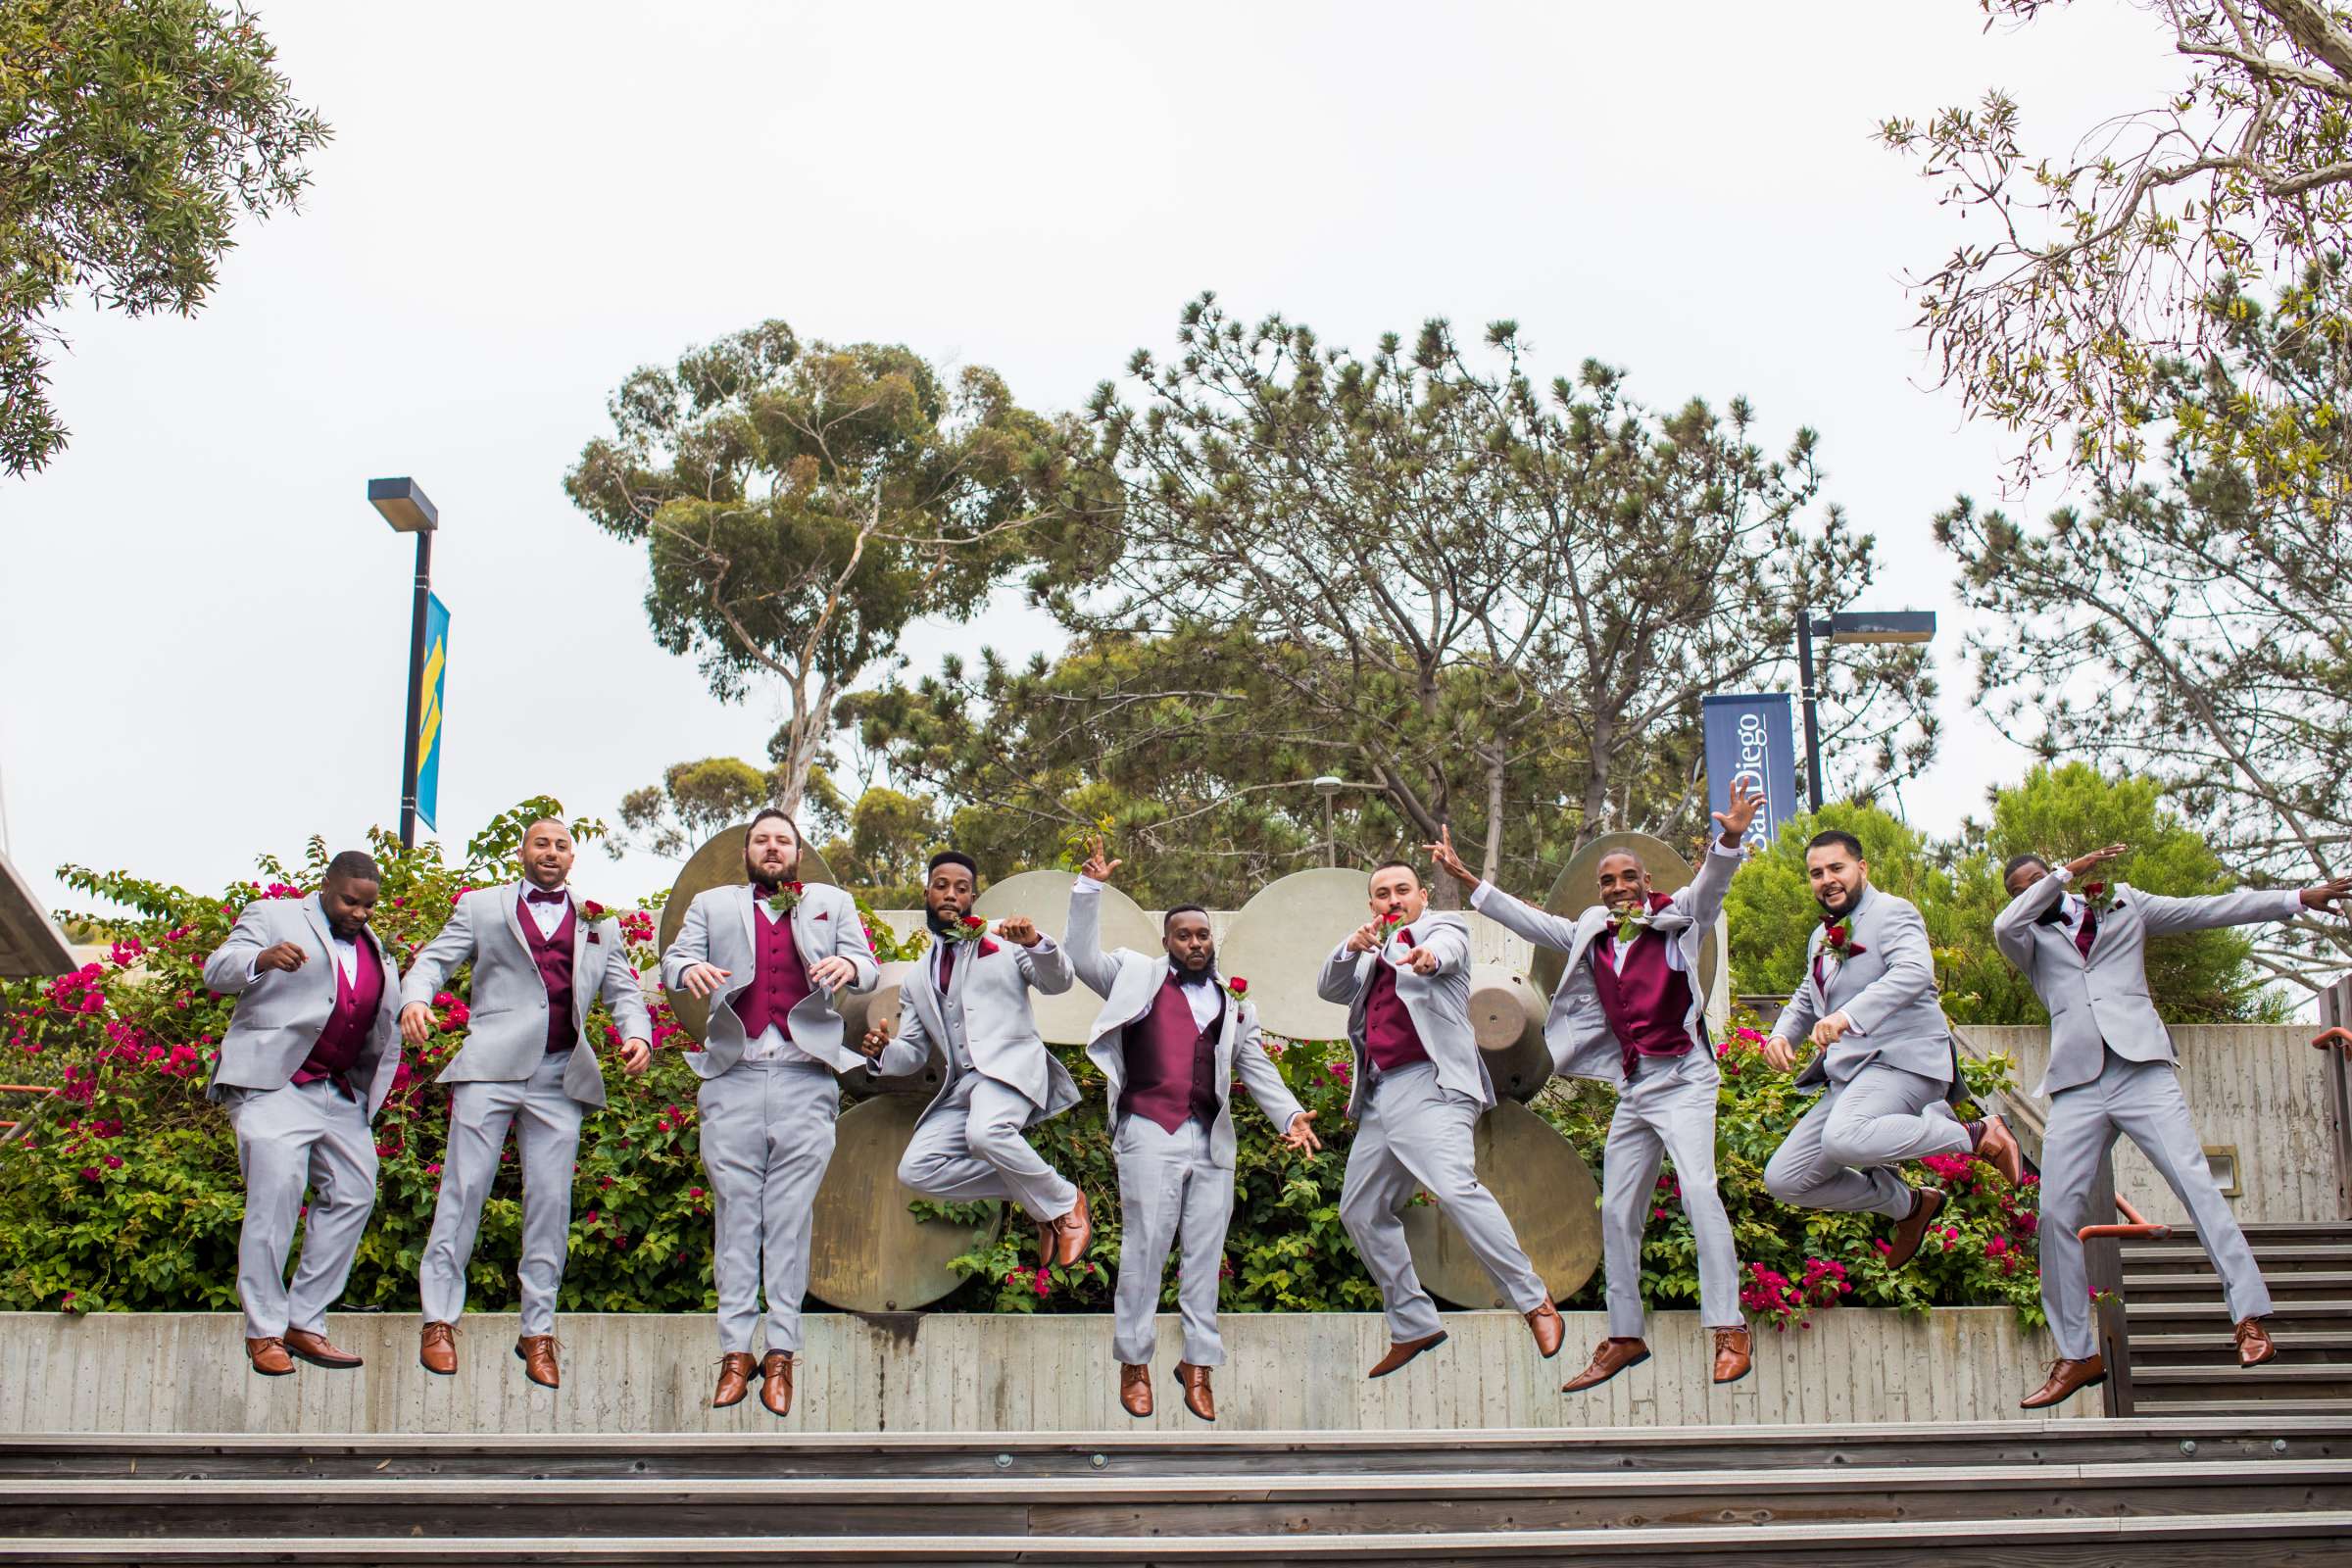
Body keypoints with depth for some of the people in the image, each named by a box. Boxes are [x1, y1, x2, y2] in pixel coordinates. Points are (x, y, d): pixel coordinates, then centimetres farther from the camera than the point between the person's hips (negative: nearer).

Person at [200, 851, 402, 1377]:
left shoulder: (376, 949, 21)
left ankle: (304, 1323, 9)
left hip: (341, 1095, 7)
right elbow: (218, 970, -10)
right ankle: (263, 1332, -8)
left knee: (354, 1194, 2)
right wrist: (262, 959, -31)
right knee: (275, 1196, -15)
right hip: (273, 1084, -7)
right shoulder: (273, 917, 4)